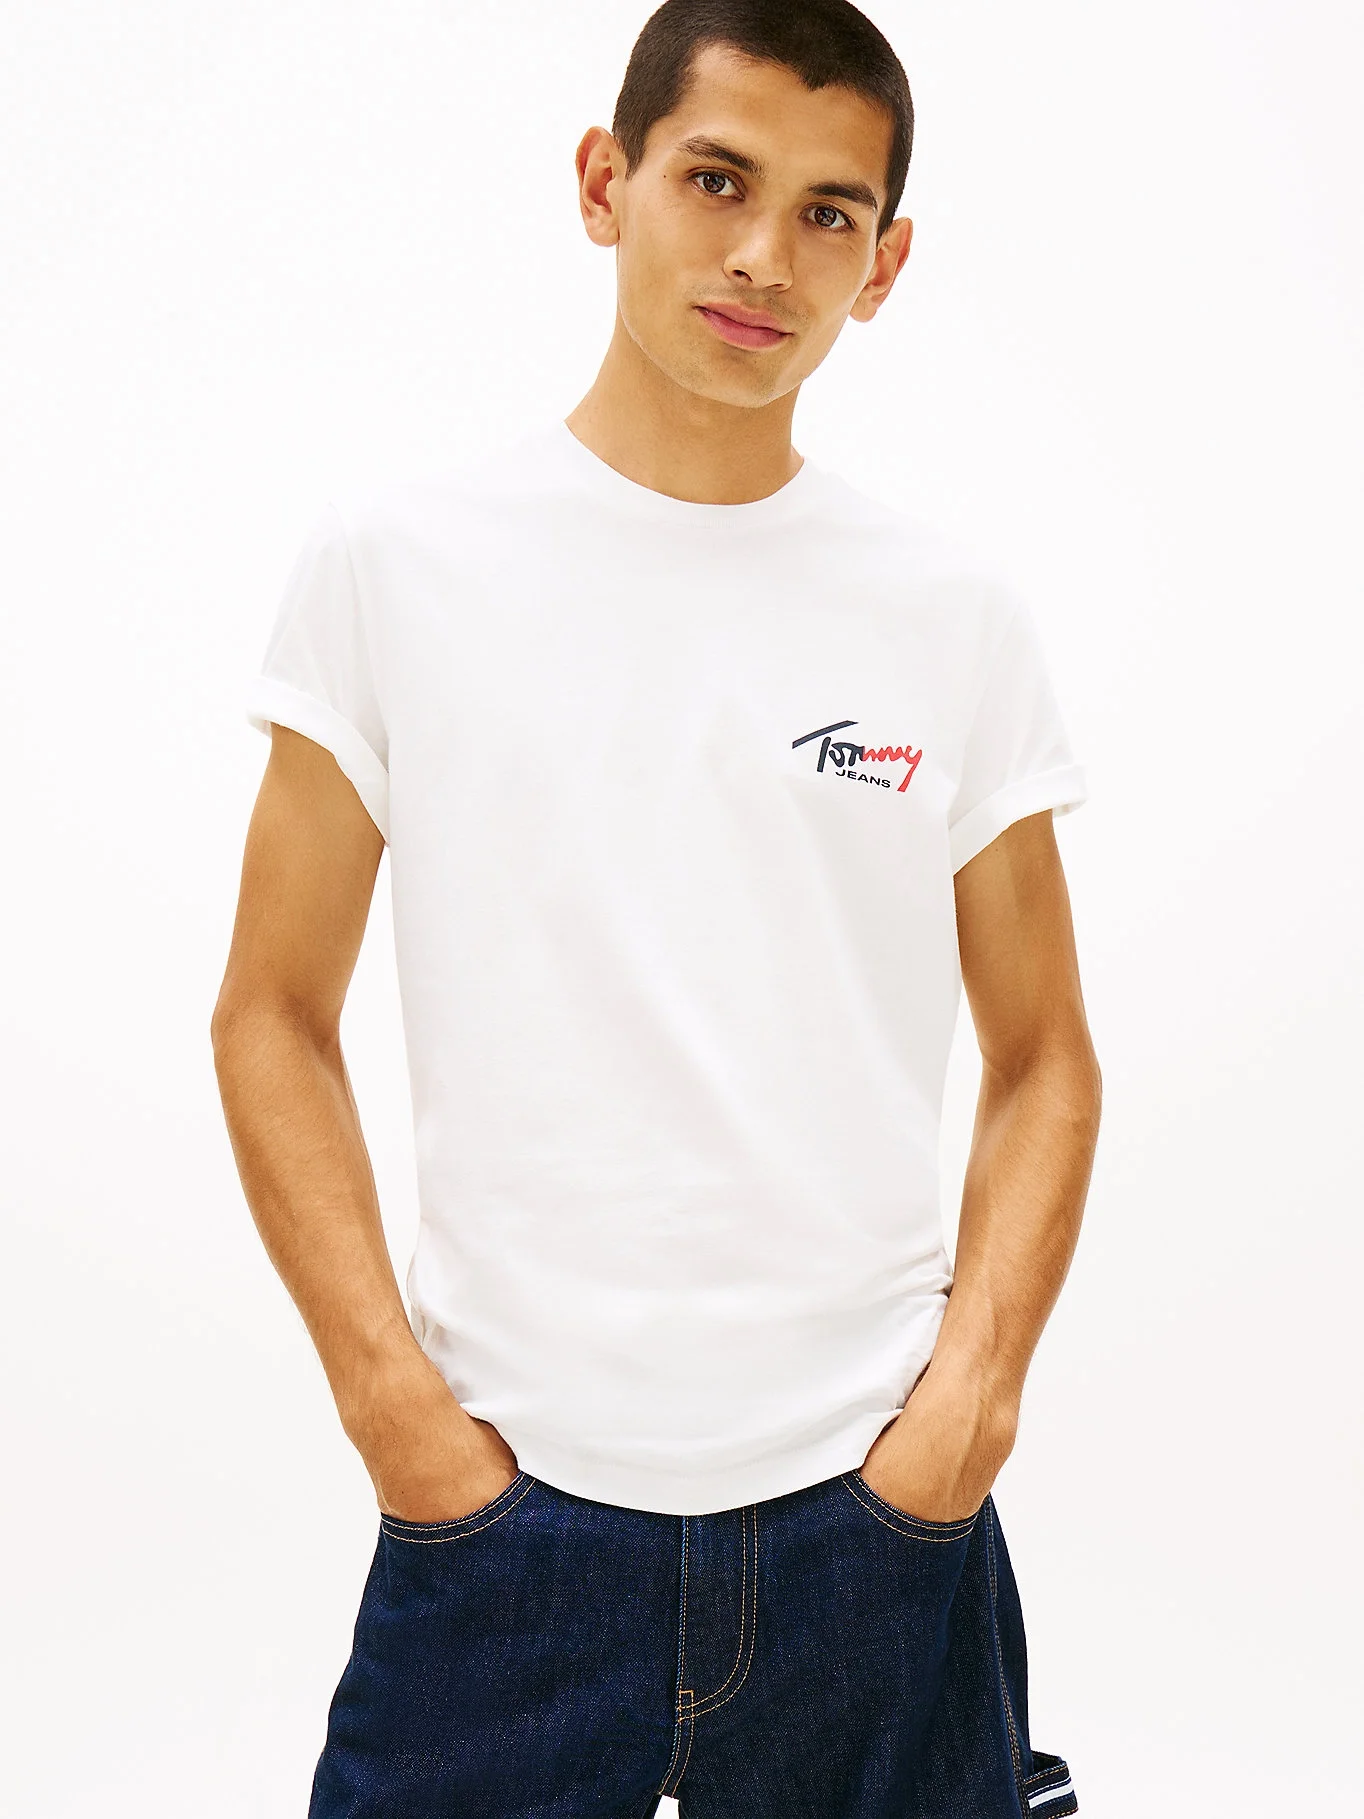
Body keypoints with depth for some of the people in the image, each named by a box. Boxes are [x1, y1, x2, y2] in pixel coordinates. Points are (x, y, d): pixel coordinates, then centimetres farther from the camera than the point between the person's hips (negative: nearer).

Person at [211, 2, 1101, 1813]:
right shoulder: (395, 561, -1)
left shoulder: (957, 613, 3)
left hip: (869, 1501, 2)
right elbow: (275, 1018, 2)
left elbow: (1043, 1058, 7)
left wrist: (975, 1379, -6)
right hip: (507, 1485, -1)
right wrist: (390, 1394, -7)